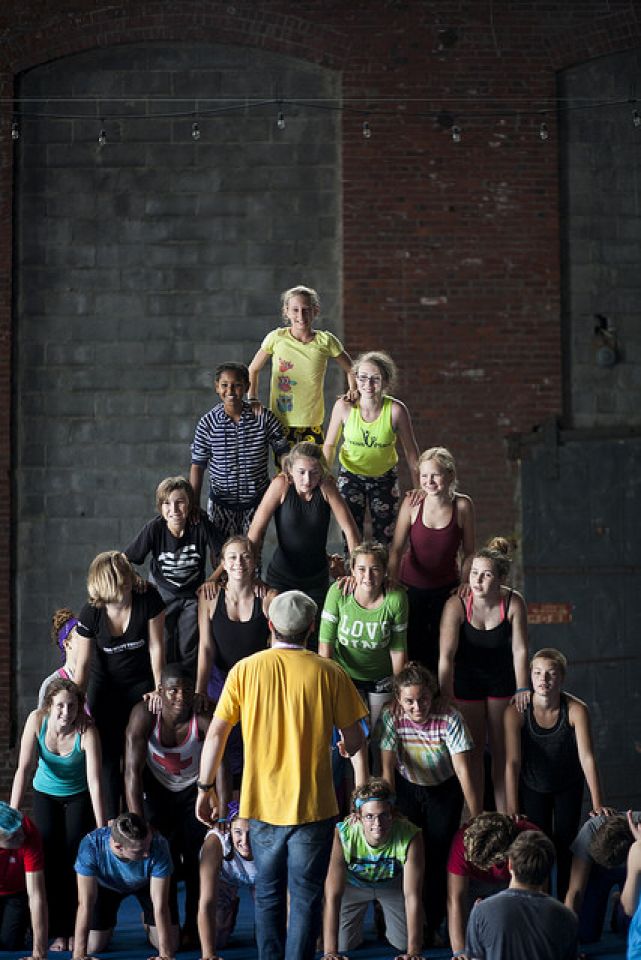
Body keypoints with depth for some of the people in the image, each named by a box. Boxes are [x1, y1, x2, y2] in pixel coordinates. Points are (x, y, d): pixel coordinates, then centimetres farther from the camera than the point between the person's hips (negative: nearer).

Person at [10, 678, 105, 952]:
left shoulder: (87, 733, -28)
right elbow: (24, 768, -25)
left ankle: (75, 931, -4)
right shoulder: (37, 720, -23)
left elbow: (94, 780, -32)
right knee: (50, 858, -11)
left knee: (75, 857, -14)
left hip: (78, 797, -2)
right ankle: (57, 931, -4)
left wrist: (101, 827, -36)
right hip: (45, 795, 2)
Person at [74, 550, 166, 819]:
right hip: (105, 687, 0)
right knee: (108, 755, -4)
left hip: (141, 685, 0)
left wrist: (158, 689, -13)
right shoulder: (91, 614, -18)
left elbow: (155, 646, -13)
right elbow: (82, 664, -11)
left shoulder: (149, 599, -20)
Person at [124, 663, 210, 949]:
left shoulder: (204, 720, -29)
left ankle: (193, 928, 3)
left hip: (194, 789, 0)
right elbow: (133, 770, -29)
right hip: (157, 789, 0)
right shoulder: (144, 715, -28)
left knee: (197, 858, -10)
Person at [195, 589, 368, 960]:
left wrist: (206, 788, 8)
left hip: (263, 803, 2)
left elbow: (216, 733, -2)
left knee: (268, 897, 16)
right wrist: (349, 747, 21)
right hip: (313, 804, -2)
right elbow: (355, 740, -3)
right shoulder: (329, 673, -6)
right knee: (306, 899, 5)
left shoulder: (245, 670, -2)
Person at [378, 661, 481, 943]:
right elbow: (387, 768, -19)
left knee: (438, 856, -9)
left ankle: (432, 925, 6)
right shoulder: (391, 718, -22)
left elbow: (463, 771, -25)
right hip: (407, 790, 1)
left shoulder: (449, 719, -26)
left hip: (444, 792, -1)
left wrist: (477, 817, -25)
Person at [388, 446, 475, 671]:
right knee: (413, 647, 6)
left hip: (447, 588, 0)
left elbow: (468, 553, -3)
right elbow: (396, 549, -14)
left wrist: (465, 585, -11)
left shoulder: (462, 506, -13)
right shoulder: (412, 504, -15)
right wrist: (391, 581, -24)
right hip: (412, 586, 0)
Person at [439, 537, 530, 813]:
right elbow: (446, 656, -26)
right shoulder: (457, 606, -26)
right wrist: (445, 698, -27)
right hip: (467, 680, -1)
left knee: (502, 749, 5)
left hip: (502, 679, 1)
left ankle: (504, 818, 13)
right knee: (473, 749, 5)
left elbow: (520, 650, -13)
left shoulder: (513, 603, -21)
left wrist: (522, 689, -14)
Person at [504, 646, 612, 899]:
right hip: (532, 787, 0)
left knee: (565, 847, 3)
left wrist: (597, 804, -29)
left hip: (569, 786, 0)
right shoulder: (516, 712, -27)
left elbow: (587, 758, -26)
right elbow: (513, 762, -26)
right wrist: (512, 810, -27)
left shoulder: (576, 710, -27)